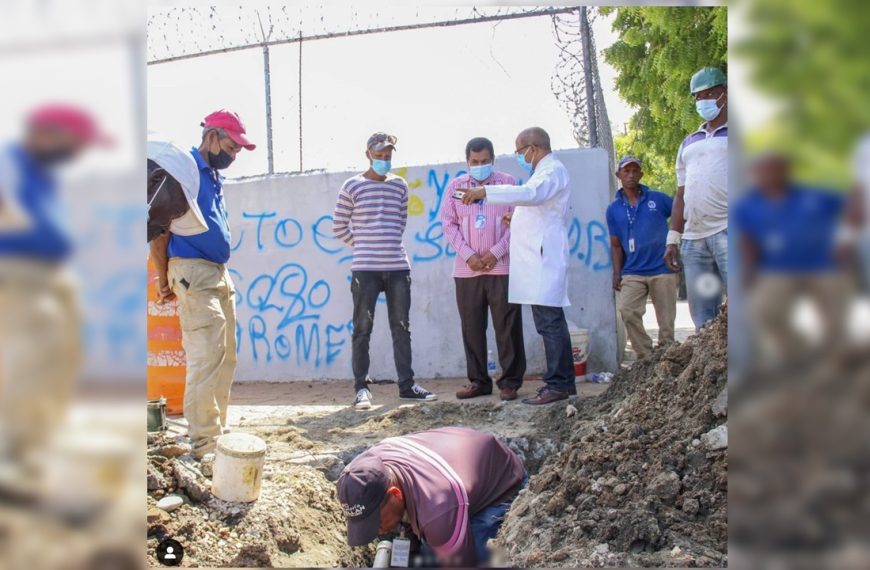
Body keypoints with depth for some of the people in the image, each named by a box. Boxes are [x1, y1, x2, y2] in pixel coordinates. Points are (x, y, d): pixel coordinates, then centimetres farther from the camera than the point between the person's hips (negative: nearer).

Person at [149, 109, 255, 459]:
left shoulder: (214, 176, 18)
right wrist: (164, 279, -6)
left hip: (220, 273, 9)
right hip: (193, 272, -9)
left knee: (225, 357, 10)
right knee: (206, 358, -12)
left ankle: (217, 430, 20)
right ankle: (204, 443, -7)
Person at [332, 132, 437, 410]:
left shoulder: (399, 185, 11)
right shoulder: (352, 186, 0)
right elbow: (339, 227, 3)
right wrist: (363, 246, 8)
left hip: (398, 266, 4)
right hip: (365, 269, -4)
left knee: (401, 327, 8)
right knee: (362, 328, 0)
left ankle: (407, 384, 16)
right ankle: (361, 388, 7)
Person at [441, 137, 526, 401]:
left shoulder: (508, 182, 4)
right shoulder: (455, 186, 10)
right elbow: (449, 224, 7)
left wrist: (496, 252, -10)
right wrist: (468, 255, -6)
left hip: (502, 267, -2)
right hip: (467, 269, 3)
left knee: (507, 326, -1)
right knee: (472, 327, 6)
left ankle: (510, 381, 8)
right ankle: (478, 380, 16)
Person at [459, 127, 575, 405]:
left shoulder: (553, 169, -7)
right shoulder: (546, 171, 26)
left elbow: (531, 193, -27)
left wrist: (485, 191, -32)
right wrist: (517, 219, 15)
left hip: (543, 258, -11)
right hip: (537, 259, 11)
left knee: (550, 322, -10)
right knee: (551, 321, 11)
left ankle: (557, 384, -8)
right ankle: (563, 381, 17)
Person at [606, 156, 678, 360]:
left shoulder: (658, 199, 4)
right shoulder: (614, 209, 9)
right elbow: (616, 245, 10)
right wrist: (617, 273, 1)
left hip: (662, 269, -1)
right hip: (632, 272, 1)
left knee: (666, 320, 2)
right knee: (626, 311, -17)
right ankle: (645, 356, -4)